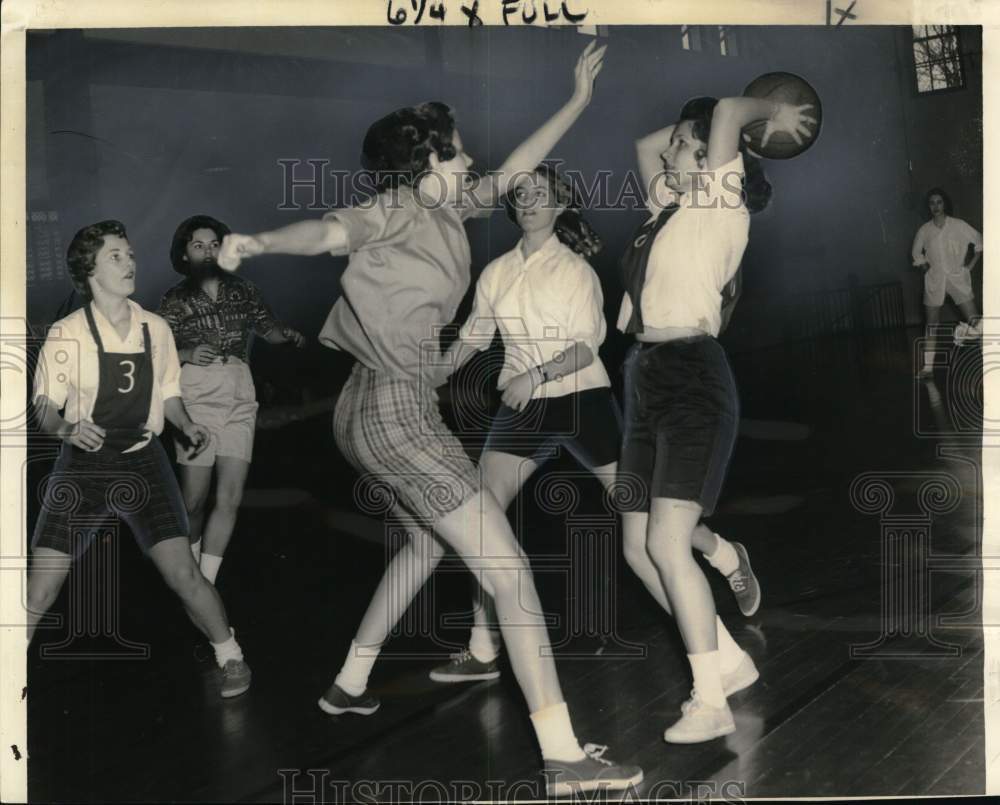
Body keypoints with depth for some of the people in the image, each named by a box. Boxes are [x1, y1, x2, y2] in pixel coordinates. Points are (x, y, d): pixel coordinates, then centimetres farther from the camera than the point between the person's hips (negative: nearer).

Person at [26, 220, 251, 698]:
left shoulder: (156, 329, 3)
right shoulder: (66, 335, -7)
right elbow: (44, 407, -5)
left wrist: (187, 426, -4)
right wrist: (68, 428, -27)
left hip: (143, 462, 2)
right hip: (82, 467, -1)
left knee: (183, 573, -6)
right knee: (40, 590, -3)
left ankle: (231, 658, 13)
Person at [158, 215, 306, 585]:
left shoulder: (244, 291, 10)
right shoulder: (175, 300, 4)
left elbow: (267, 328, 12)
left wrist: (288, 333, -10)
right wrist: (189, 354, -17)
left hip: (240, 400, 2)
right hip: (197, 399, -2)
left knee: (230, 498, -5)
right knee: (195, 499, -1)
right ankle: (190, 567, 26)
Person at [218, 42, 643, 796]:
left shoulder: (447, 208, 10)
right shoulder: (397, 209, -12)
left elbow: (515, 168, 19)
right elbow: (331, 230, -31)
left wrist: (579, 99, 22)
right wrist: (261, 242, -50)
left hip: (371, 413, 10)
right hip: (399, 416, -10)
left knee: (427, 541, 30)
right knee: (509, 570, -9)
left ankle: (350, 684, 38)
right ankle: (565, 757, -9)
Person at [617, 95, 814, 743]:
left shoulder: (721, 207, -2)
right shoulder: (672, 206, 20)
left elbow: (727, 111, -12)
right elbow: (645, 144, 34)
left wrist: (773, 113, 5)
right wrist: (683, 130, 25)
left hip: (693, 380, -8)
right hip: (647, 381, 8)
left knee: (667, 545, -16)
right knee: (640, 550, 5)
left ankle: (712, 702, -8)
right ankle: (730, 661, 17)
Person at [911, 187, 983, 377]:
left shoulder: (959, 225, -3)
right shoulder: (924, 230, 2)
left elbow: (979, 242, 4)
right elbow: (916, 253, 17)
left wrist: (971, 265, -1)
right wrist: (924, 266, 4)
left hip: (958, 278, -1)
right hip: (934, 281, 1)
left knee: (976, 324, -11)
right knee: (932, 326, 2)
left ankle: (960, 333, 21)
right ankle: (927, 366, 6)